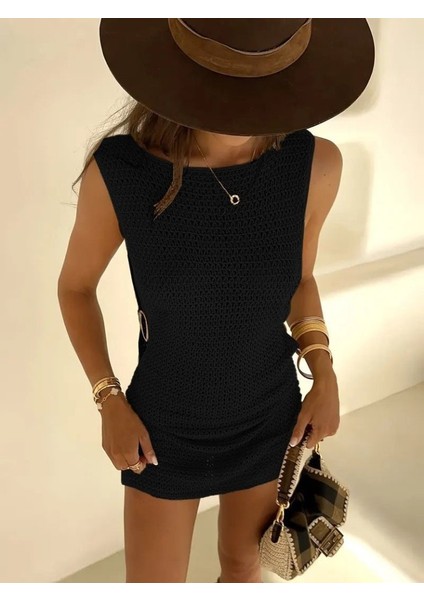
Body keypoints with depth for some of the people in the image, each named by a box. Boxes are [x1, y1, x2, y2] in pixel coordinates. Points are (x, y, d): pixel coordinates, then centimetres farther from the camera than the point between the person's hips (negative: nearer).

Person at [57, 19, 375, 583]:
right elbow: (75, 285, -7)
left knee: (244, 565, 25)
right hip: (163, 426, -1)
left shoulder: (316, 164, -20)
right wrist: (110, 402, -11)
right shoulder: (117, 169, -25)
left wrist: (324, 377, -10)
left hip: (269, 419, 2)